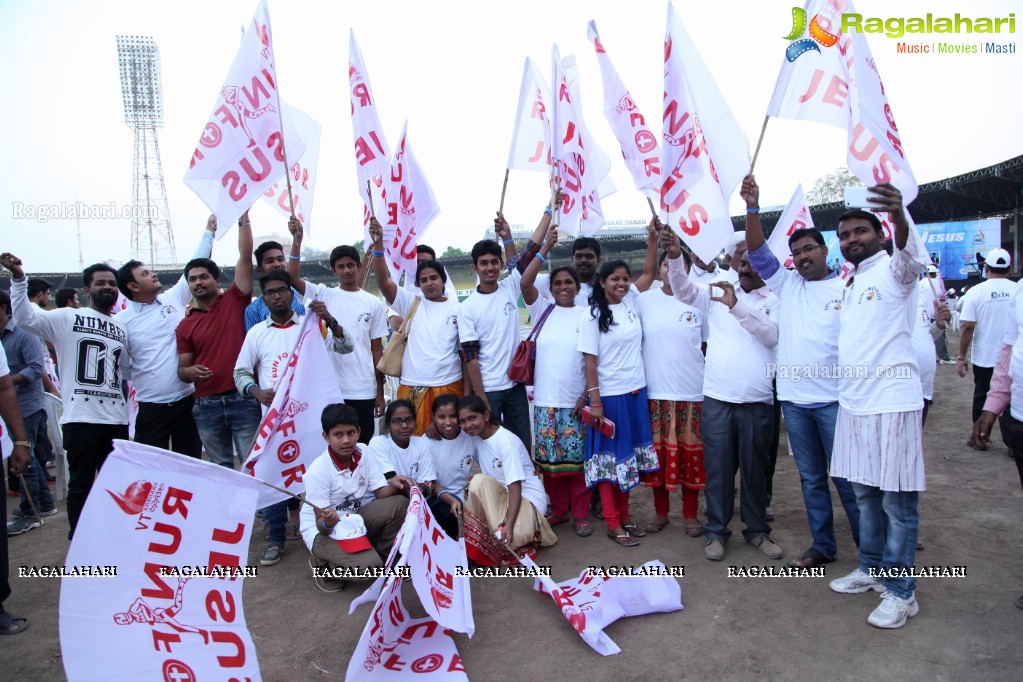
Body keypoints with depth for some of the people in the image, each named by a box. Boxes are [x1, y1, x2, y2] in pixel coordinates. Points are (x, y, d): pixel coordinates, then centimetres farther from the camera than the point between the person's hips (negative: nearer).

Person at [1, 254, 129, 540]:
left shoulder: (121, 330, 15)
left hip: (117, 419, 5)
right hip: (80, 418, -5)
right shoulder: (67, 318, -1)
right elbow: (25, 317, -15)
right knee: (81, 486, 4)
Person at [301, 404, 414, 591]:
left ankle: (382, 556, 4)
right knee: (367, 566, -28)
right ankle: (322, 563, 2)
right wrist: (328, 522, -45)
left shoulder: (363, 453, -10)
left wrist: (393, 485, -27)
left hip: (353, 519, 6)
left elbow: (380, 493, -6)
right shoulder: (318, 471, -25)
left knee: (399, 504, -17)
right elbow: (321, 524, -21)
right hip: (321, 530, -6)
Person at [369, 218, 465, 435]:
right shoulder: (410, 303, 6)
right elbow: (383, 280, -7)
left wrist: (467, 390, 2)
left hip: (449, 386, 0)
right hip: (412, 387, 0)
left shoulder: (457, 309, 5)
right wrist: (378, 244, -20)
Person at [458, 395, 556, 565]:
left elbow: (515, 487, -25)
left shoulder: (507, 441, -21)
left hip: (527, 498, -8)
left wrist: (509, 525, -35)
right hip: (498, 496, 8)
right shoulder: (475, 436, 1)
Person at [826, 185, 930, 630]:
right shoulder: (849, 284, 15)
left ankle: (900, 591, 12)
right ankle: (870, 569, 31)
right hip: (853, 403, 8)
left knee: (898, 500, 1)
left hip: (893, 401, -7)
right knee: (865, 494, 17)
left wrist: (898, 216, -53)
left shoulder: (893, 271, -7)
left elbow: (913, 257, -31)